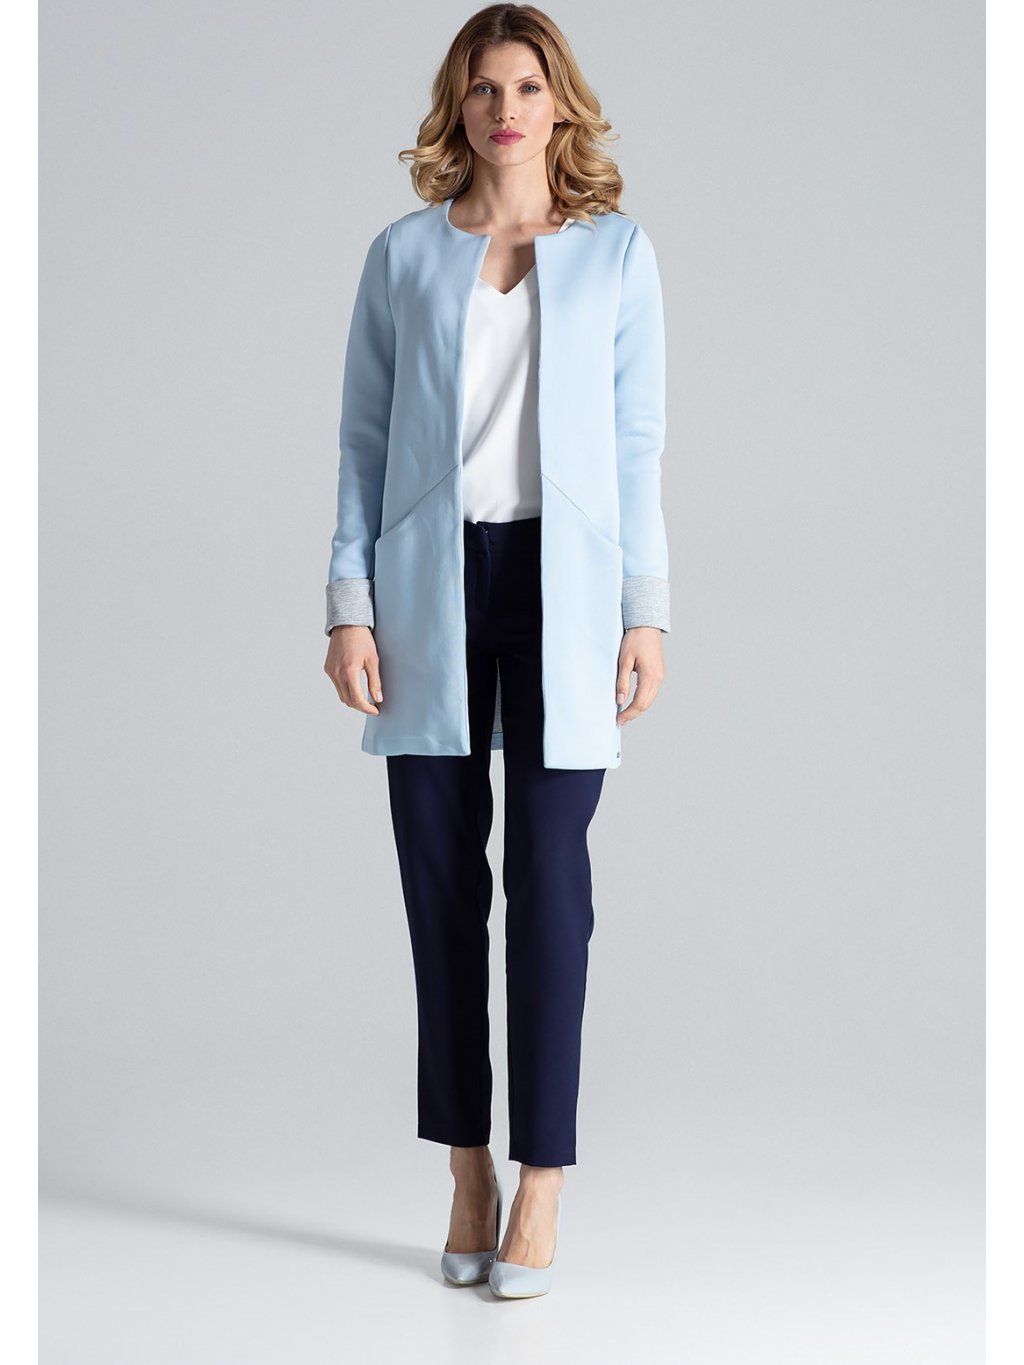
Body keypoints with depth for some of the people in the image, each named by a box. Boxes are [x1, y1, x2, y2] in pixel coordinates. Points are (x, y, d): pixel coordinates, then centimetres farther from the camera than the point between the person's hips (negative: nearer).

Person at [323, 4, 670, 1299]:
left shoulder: (617, 250, 6)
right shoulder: (403, 254, 8)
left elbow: (639, 444, 4)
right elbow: (364, 437, 7)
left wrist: (646, 611, -3)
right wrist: (349, 603, -1)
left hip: (561, 580, -1)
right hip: (432, 584, 2)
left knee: (548, 875, -4)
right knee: (440, 874, 4)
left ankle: (540, 1187, 2)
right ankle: (467, 1171, 15)